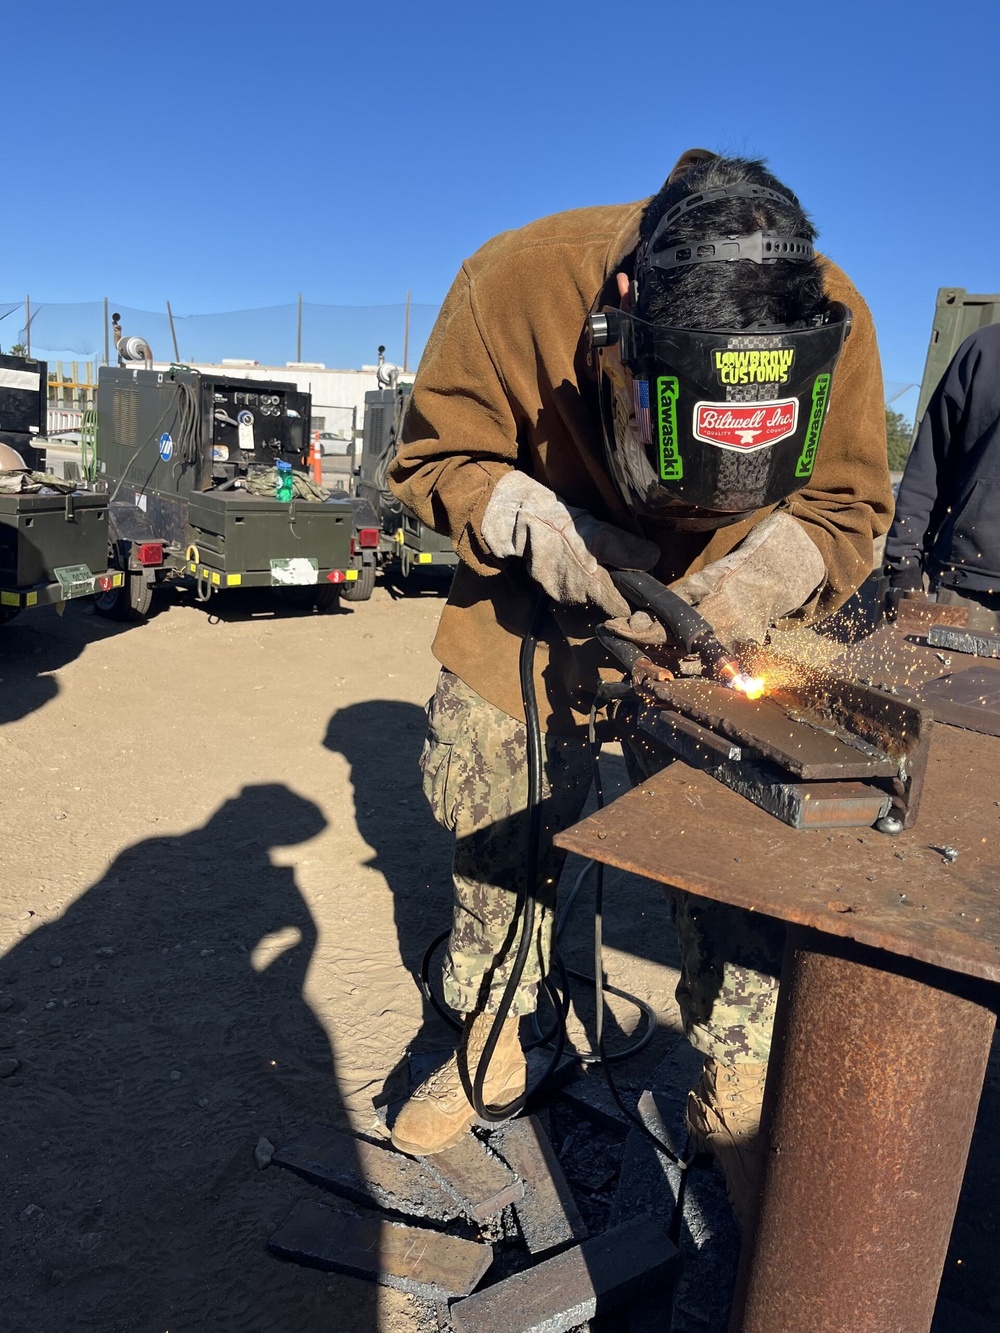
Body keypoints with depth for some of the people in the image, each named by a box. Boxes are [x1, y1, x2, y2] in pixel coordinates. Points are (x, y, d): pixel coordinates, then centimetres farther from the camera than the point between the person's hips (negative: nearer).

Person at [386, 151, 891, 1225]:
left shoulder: (834, 324, -25)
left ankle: (733, 1089, 22)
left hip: (715, 615, 1)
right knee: (494, 813, 3)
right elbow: (435, 459, -14)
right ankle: (489, 1043, 30)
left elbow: (847, 507, -10)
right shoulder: (511, 286, -29)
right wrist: (542, 530, -31)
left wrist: (760, 578, -30)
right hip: (536, 605, 0)